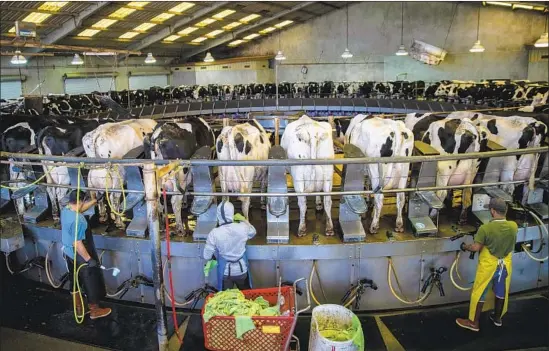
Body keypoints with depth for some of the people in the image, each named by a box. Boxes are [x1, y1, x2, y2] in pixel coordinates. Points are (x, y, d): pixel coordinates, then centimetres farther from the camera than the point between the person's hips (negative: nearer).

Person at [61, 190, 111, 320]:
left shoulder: (65, 210, -6)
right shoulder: (77, 220, -32)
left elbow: (80, 209, 17)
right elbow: (78, 244, -30)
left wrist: (95, 200, 18)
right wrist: (89, 259, -22)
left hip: (68, 253, 9)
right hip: (80, 257, -9)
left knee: (75, 281, 22)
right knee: (91, 283, 9)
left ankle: (78, 309, 38)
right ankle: (94, 311, 26)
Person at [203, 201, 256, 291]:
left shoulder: (214, 233, -24)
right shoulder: (242, 228, -20)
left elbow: (207, 256, -14)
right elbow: (253, 232, 5)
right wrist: (243, 220, 12)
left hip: (225, 272, -1)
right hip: (241, 270, 1)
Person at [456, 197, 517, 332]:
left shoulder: (485, 228, -26)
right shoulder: (513, 226, -11)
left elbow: (475, 248, -21)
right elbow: (511, 244, 8)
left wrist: (465, 246, -1)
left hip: (489, 265, -5)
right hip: (505, 264, 5)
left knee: (479, 293, 8)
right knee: (501, 292, 22)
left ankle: (474, 322, 18)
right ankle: (497, 318, 40)